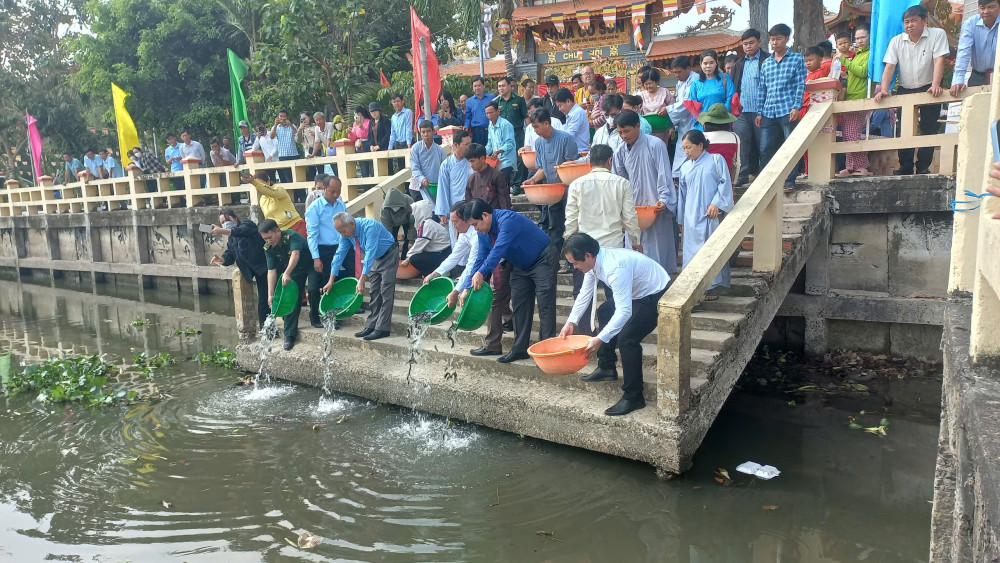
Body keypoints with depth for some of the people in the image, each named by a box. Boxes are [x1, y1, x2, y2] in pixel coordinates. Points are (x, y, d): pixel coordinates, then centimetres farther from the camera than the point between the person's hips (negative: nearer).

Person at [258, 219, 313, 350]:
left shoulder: (292, 236, -31)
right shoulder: (268, 248, -12)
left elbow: (295, 254, -48)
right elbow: (271, 271, -11)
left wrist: (287, 273, -63)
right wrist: (270, 295, -17)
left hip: (310, 265, -4)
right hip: (293, 271, 4)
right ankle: (290, 334, -3)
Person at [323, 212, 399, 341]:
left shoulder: (369, 227, -34)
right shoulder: (346, 233, -11)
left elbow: (370, 253, -38)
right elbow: (340, 254, -6)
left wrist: (362, 279, -40)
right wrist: (331, 280, -7)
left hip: (388, 256, -7)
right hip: (375, 258, 7)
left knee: (386, 294, -10)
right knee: (374, 293, 7)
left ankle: (382, 329, -10)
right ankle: (371, 326, 10)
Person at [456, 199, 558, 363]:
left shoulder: (508, 220, -31)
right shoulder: (484, 232, -3)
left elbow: (499, 249, -42)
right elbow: (480, 260, -2)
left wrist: (481, 272, -51)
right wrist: (467, 288, -10)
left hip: (543, 261, -9)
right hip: (521, 266, 9)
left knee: (545, 306, -11)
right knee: (519, 306, 7)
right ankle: (520, 348, 14)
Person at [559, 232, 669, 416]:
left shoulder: (615, 267, -35)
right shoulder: (593, 262, -6)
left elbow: (624, 311, -38)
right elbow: (585, 293, 8)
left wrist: (600, 339, -40)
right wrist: (571, 322, 7)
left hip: (657, 296, -11)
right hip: (639, 293, 11)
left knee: (626, 338, -23)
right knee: (604, 312, 23)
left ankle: (633, 397, -10)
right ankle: (607, 368, 33)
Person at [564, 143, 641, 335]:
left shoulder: (577, 184, -2)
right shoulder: (622, 183, -3)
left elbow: (571, 218, 1)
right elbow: (630, 217, 0)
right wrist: (636, 242, 14)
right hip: (614, 246, 1)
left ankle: (585, 335, 12)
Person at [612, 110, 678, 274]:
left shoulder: (655, 145, -8)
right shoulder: (621, 151, 8)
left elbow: (664, 175, -10)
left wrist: (663, 199, -18)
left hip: (655, 206, -5)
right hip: (633, 207, 5)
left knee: (656, 247, -2)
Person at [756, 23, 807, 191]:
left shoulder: (797, 59, 5)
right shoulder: (766, 63, 17)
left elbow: (801, 85, 0)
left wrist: (796, 107, -11)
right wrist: (759, 112, 11)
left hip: (788, 111, -4)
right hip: (768, 112, 4)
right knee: (765, 149, 3)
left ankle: (790, 181, 3)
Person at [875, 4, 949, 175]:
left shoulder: (937, 34, -8)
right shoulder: (896, 41, 1)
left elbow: (939, 61, -17)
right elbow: (889, 66, -6)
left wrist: (935, 86, -30)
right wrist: (883, 89, -20)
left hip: (929, 90, -3)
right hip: (905, 90, 3)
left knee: (928, 129, -1)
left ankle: (923, 167, 4)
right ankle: (905, 167, 8)